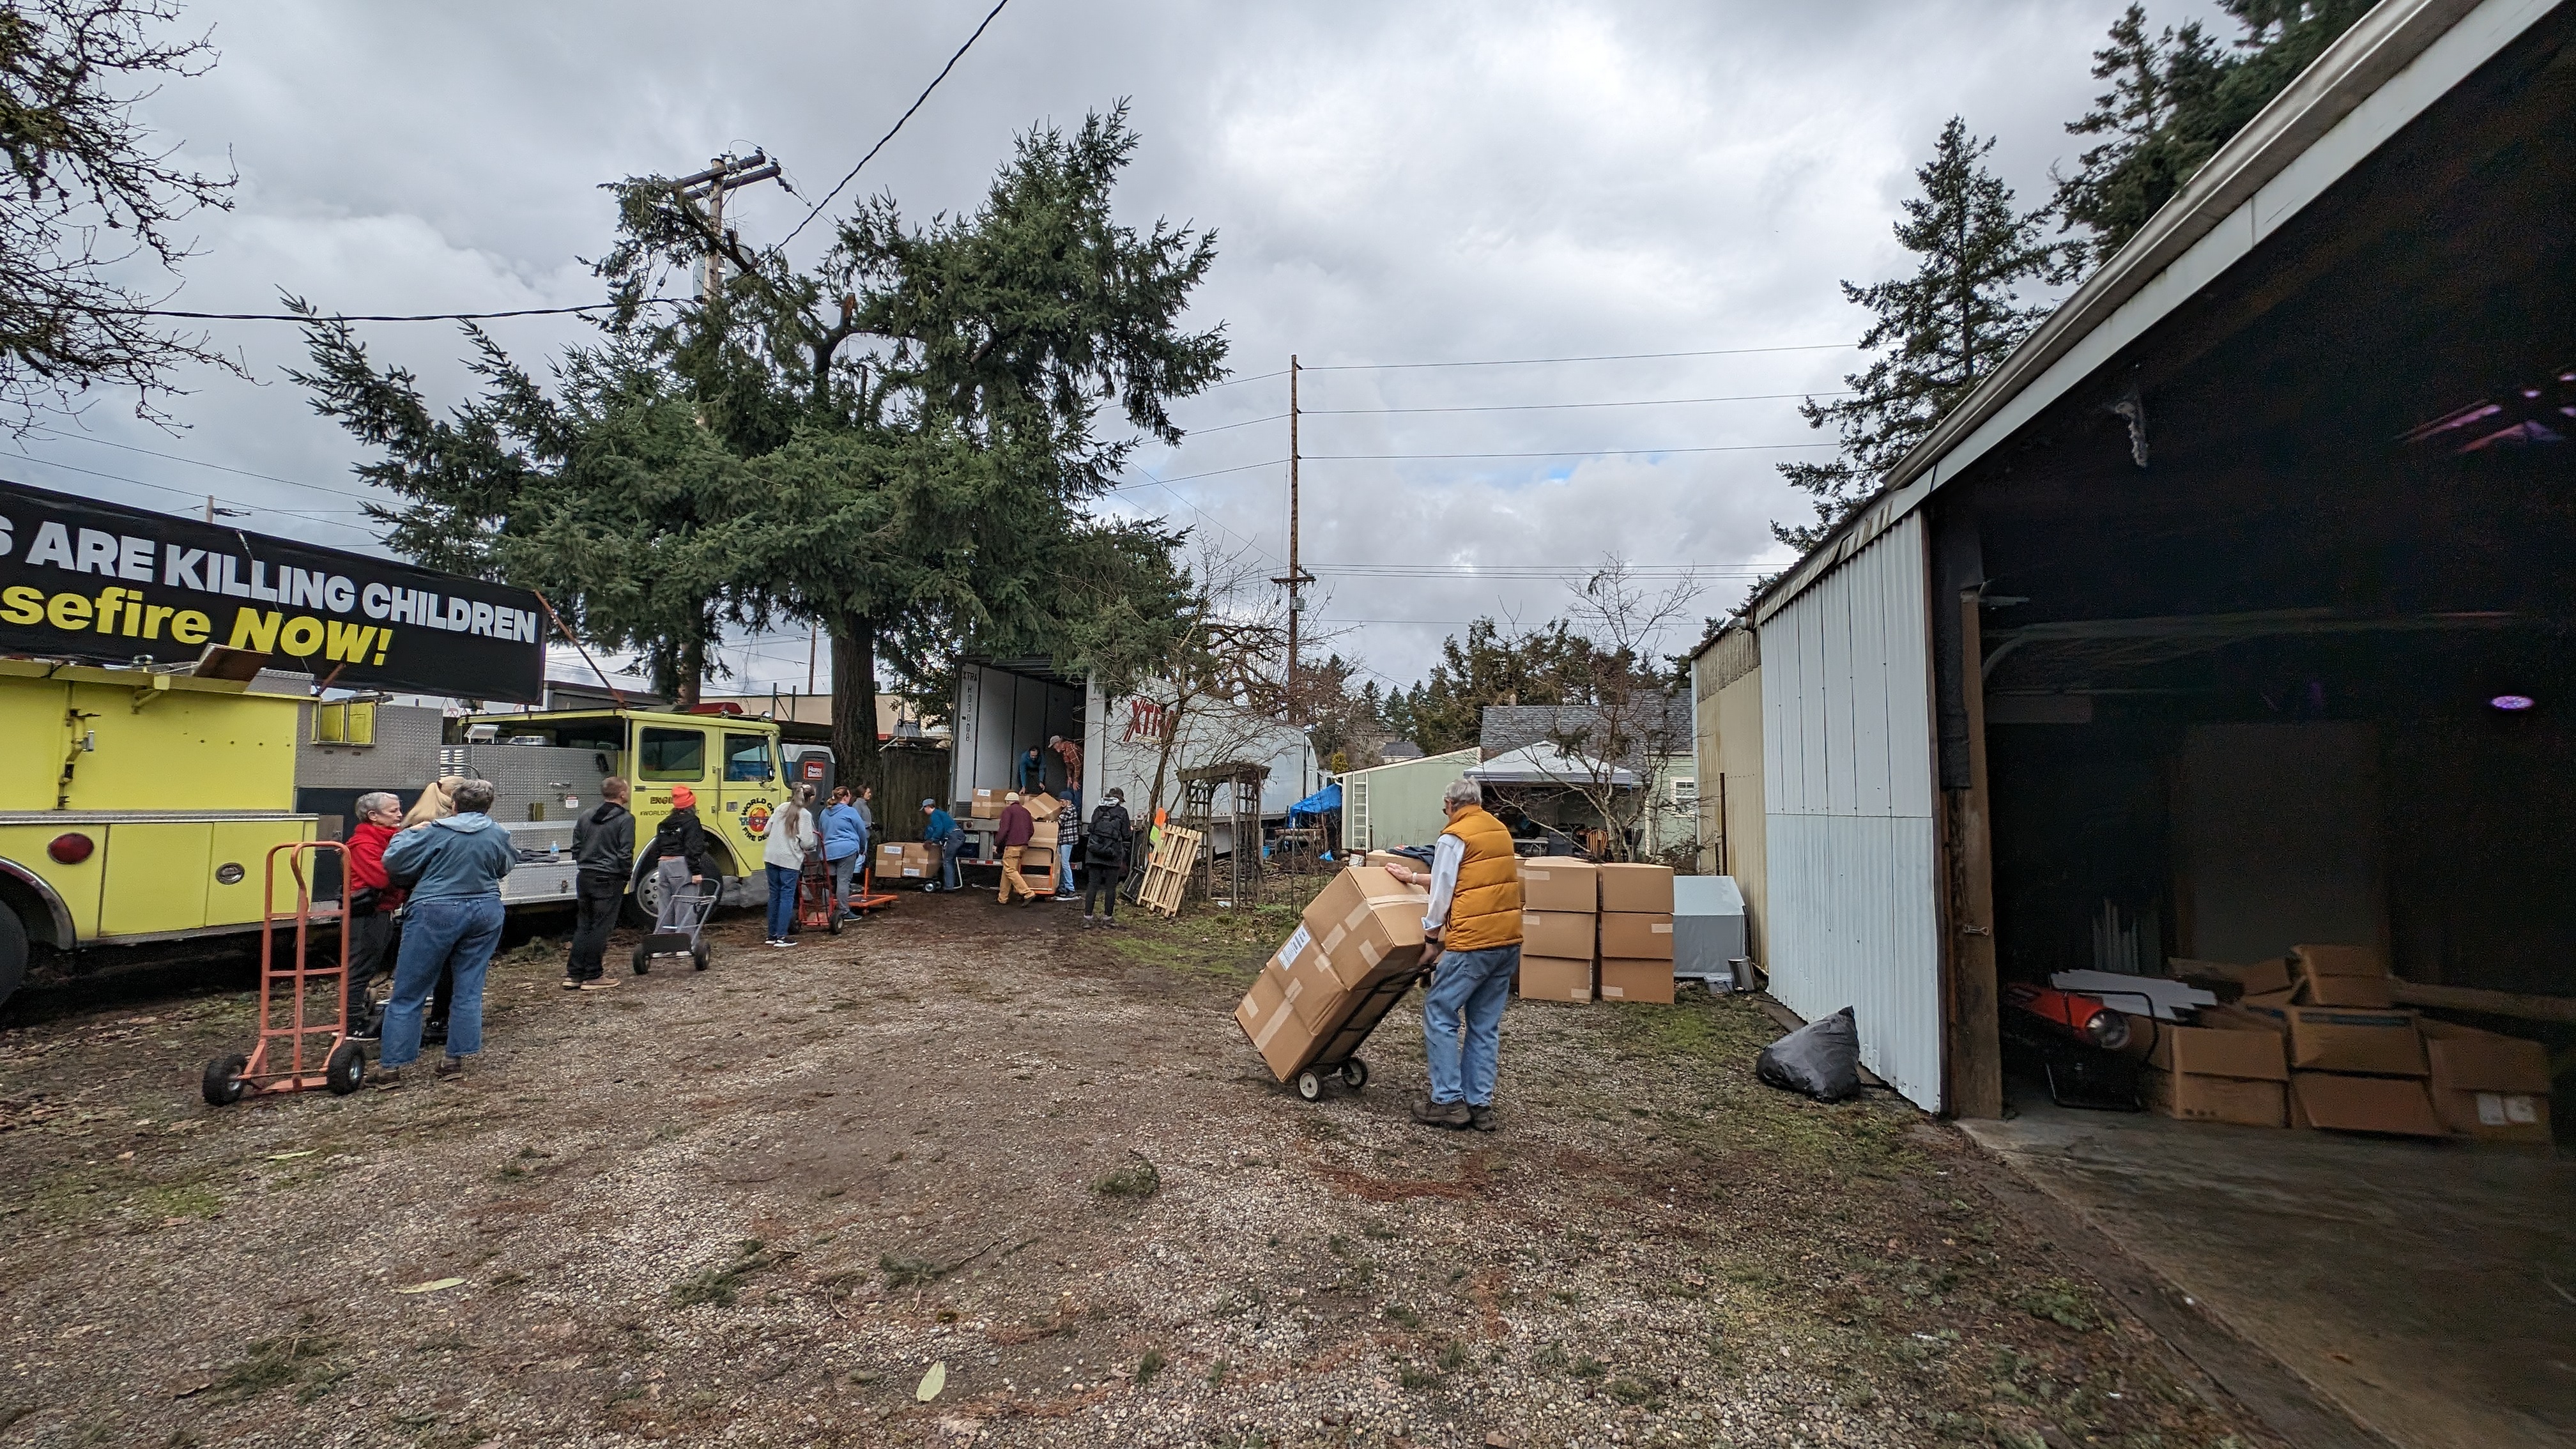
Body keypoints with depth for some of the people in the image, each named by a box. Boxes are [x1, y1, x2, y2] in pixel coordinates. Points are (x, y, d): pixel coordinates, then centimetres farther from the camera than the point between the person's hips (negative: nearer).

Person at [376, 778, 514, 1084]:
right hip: (485, 911, 4)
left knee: (409, 992, 6)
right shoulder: (499, 834, 2)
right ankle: (456, 1057, 13)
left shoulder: (437, 832, -10)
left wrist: (409, 834, 9)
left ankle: (391, 1065, 9)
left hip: (436, 912, -4)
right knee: (469, 989, 10)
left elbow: (393, 861, -6)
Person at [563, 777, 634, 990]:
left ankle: (573, 974, 15)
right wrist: (626, 874, 0)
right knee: (600, 927, 0)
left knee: (583, 925, 14)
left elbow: (576, 848, 15)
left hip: (584, 877, 7)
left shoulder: (586, 817, 10)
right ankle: (592, 976, 5)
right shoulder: (625, 819, -11)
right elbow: (625, 854, -14)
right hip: (609, 880, -7)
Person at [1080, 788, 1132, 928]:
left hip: (1094, 852, 3)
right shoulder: (1122, 811, 0)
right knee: (1111, 887, 6)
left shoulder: (1098, 810, 11)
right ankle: (1107, 917, 11)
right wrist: (1132, 830, 22)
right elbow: (1126, 834, 1)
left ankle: (1087, 917, 2)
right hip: (1113, 854, -3)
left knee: (1092, 885, 4)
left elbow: (1091, 829, 14)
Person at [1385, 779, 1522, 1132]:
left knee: (1440, 1014, 3)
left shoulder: (1454, 837, -8)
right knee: (1485, 1025, 13)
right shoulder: (1500, 829, 16)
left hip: (1473, 943, -8)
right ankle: (1480, 1104, 16)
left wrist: (1431, 937, 6)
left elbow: (1442, 895, -7)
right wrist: (1415, 877, 28)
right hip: (1509, 941, 8)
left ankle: (1448, 1101, 4)